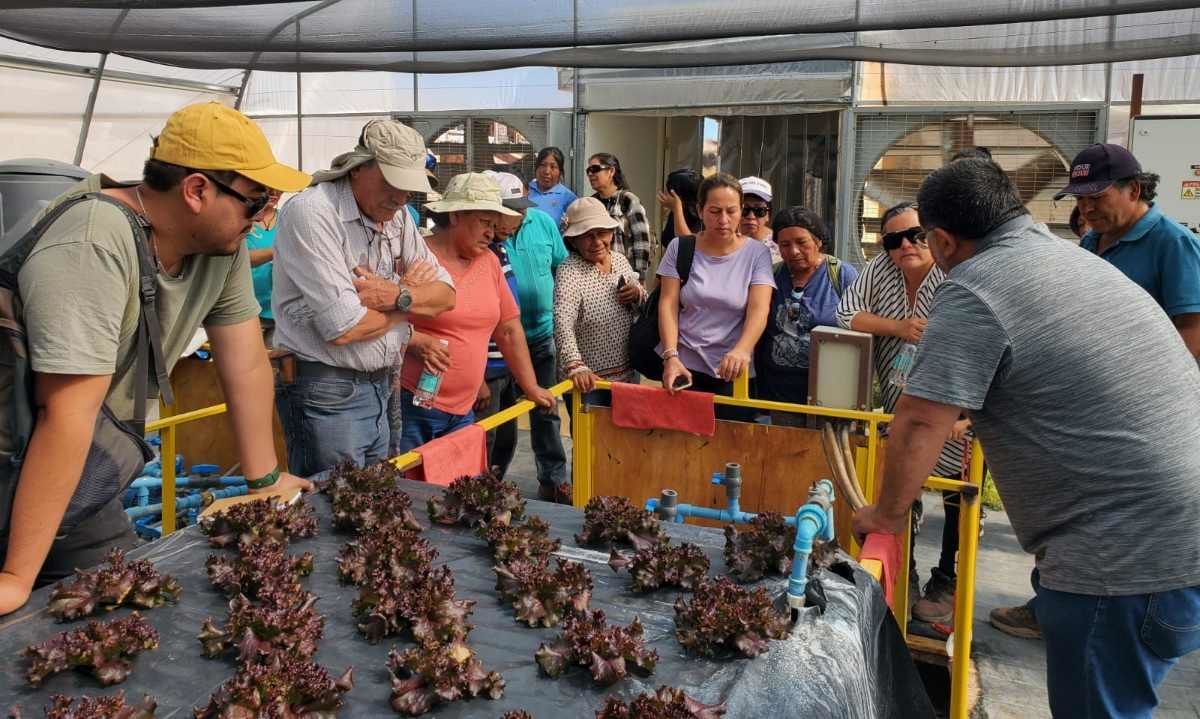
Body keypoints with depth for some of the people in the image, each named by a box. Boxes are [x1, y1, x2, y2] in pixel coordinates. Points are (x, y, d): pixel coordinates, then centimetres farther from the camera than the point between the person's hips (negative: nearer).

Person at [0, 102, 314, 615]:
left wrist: (264, 480, 1)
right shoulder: (95, 246, -32)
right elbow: (67, 414, -35)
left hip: (91, 464, 7)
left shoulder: (223, 244, -9)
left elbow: (246, 366, -2)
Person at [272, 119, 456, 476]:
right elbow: (343, 328, -24)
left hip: (383, 388, 8)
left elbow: (446, 294, 5)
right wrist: (413, 292, -7)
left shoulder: (397, 216, 7)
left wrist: (398, 295, -16)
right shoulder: (313, 213, -18)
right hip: (327, 396, -7)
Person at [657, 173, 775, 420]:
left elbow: (759, 309, -12)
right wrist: (671, 356, -17)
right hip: (683, 367, 1)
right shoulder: (679, 248, 2)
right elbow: (668, 305, -3)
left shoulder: (757, 253, -1)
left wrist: (742, 350, -30)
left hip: (732, 372, 0)